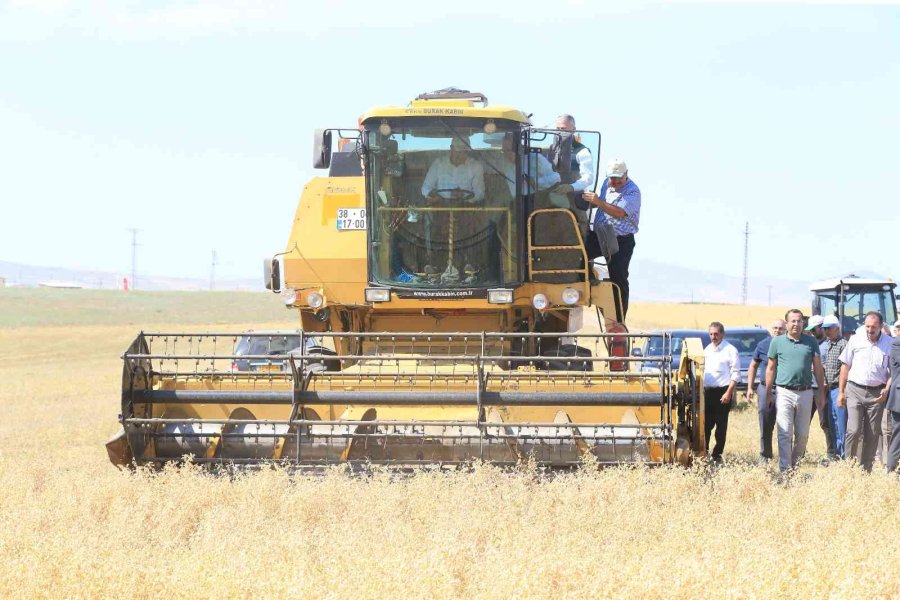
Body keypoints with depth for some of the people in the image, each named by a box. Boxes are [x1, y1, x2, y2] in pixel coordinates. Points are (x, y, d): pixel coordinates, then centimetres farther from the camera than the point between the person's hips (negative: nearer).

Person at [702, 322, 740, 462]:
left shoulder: (730, 350, -6)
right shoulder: (707, 350, 14)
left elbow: (735, 374, -9)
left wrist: (728, 393, -15)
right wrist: (701, 390, 14)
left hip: (722, 392, -6)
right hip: (708, 391, 6)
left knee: (721, 425, 0)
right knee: (706, 424, 6)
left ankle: (717, 455, 5)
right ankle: (704, 451, 15)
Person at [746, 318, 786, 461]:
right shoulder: (763, 345, 5)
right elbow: (753, 366, 14)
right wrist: (750, 388, 8)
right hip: (766, 389, 1)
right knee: (765, 427, 6)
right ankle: (765, 456, 15)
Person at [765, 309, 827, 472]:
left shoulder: (811, 342, 6)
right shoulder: (778, 342, 3)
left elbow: (818, 368, 8)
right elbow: (771, 368, 7)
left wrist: (821, 392, 5)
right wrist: (768, 394, 3)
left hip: (805, 393, 2)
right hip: (784, 393, -2)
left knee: (802, 433, 8)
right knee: (785, 433, -6)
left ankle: (796, 463, 26)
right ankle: (785, 469, -6)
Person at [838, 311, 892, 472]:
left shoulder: (889, 344, -1)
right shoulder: (855, 340, 1)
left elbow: (893, 371, 7)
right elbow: (845, 366, 7)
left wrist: (887, 390, -8)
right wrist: (841, 392, 4)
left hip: (877, 394, 1)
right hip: (855, 390, -1)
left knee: (872, 434, 4)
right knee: (854, 430, -13)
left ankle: (866, 469, 13)